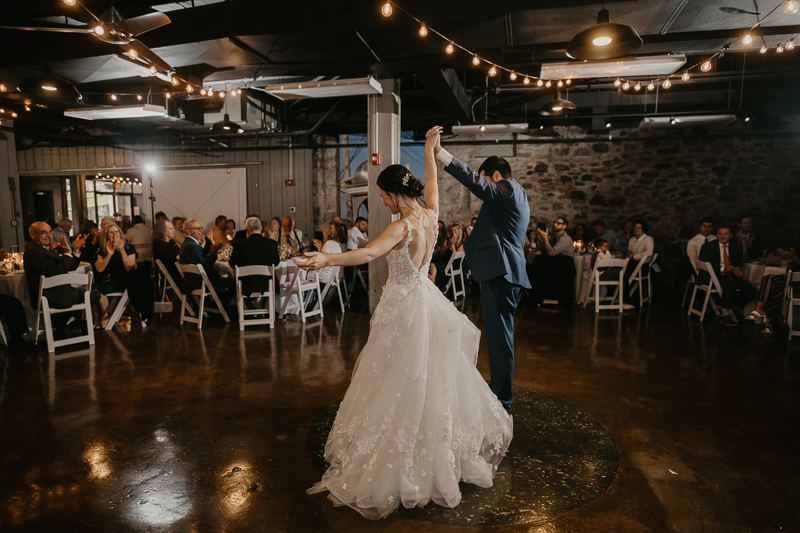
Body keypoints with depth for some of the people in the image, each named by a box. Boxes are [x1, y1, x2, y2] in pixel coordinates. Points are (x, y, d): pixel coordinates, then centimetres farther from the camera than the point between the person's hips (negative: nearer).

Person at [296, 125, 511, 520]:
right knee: (435, 378, 21)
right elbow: (431, 182, 18)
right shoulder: (431, 214, -1)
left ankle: (392, 469, 15)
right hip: (426, 301, 8)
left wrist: (327, 260, -49)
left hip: (404, 309, -8)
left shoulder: (403, 226, -22)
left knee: (402, 386, 1)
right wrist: (429, 151, 33)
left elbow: (368, 253, -38)